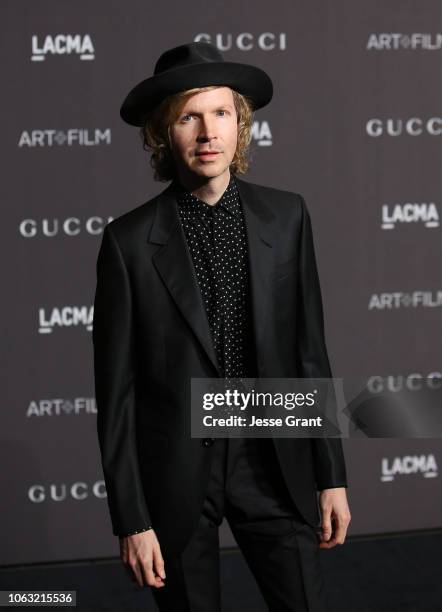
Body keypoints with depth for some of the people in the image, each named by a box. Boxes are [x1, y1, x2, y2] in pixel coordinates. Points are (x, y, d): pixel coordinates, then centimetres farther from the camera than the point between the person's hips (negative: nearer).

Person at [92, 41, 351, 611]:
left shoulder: (286, 216, 0)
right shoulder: (130, 240, -7)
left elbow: (310, 350, 5)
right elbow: (115, 389, -5)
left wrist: (331, 475, 4)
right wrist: (131, 520, -6)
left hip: (274, 461, 2)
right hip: (175, 473, -2)